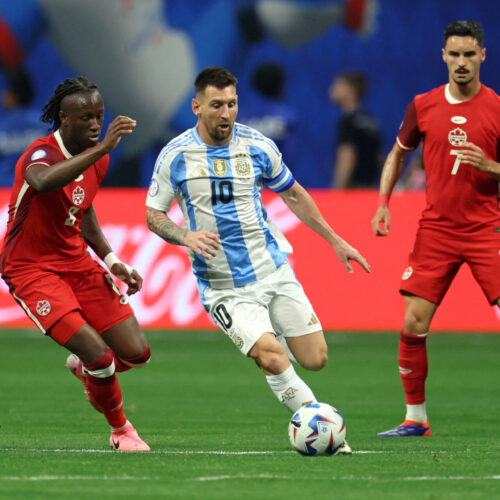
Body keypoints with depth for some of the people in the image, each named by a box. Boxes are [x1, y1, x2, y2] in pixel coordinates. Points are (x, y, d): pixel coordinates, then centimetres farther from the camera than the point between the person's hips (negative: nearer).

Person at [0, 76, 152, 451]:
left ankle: (84, 367, 32)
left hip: (76, 262, 7)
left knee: (137, 353, -2)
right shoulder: (41, 154, -23)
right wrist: (102, 149, -58)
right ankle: (120, 429, 9)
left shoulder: (97, 158, 2)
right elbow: (43, 182, -51)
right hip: (31, 269, -7)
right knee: (100, 355, -19)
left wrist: (111, 260, 9)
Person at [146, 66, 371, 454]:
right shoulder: (175, 156, -6)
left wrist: (336, 241, 16)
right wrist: (186, 236, -18)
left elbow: (293, 195, 15)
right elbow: (153, 215, 3)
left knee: (315, 359, 0)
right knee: (271, 357, -24)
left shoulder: (257, 146, 0)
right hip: (223, 287, -3)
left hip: (273, 270, 3)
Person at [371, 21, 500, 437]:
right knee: (414, 324, -4)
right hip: (436, 228, 2)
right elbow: (398, 153, 20)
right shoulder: (423, 106, 4)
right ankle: (415, 418, 9)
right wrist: (383, 203, 9)